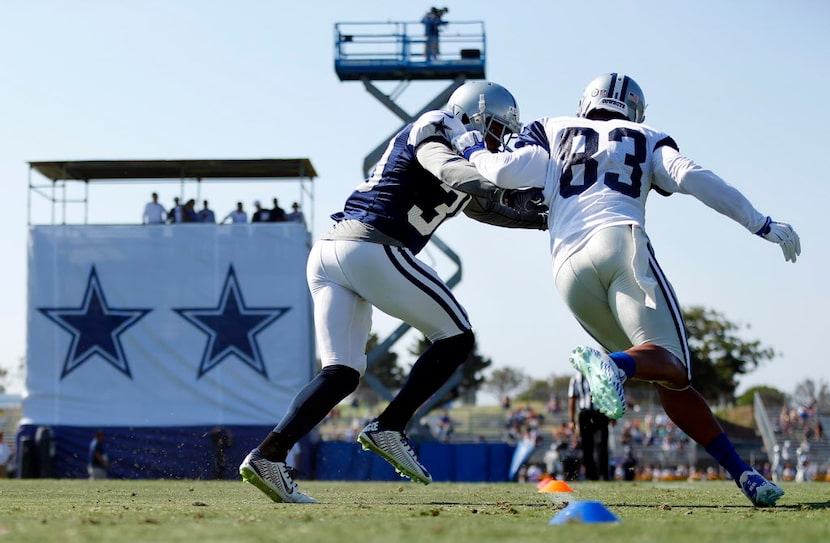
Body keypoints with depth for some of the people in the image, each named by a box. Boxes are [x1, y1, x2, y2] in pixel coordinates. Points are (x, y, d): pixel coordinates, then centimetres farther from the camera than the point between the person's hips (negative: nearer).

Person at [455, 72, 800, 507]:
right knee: (671, 366, -16)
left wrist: (473, 152, 33)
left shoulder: (554, 134, 27)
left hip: (568, 271, 3)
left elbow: (504, 172, 11)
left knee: (670, 382, 7)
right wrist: (763, 226, 8)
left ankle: (741, 472, 0)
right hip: (619, 241, -3)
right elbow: (693, 178, 7)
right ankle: (611, 363, -49)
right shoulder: (645, 141, 24)